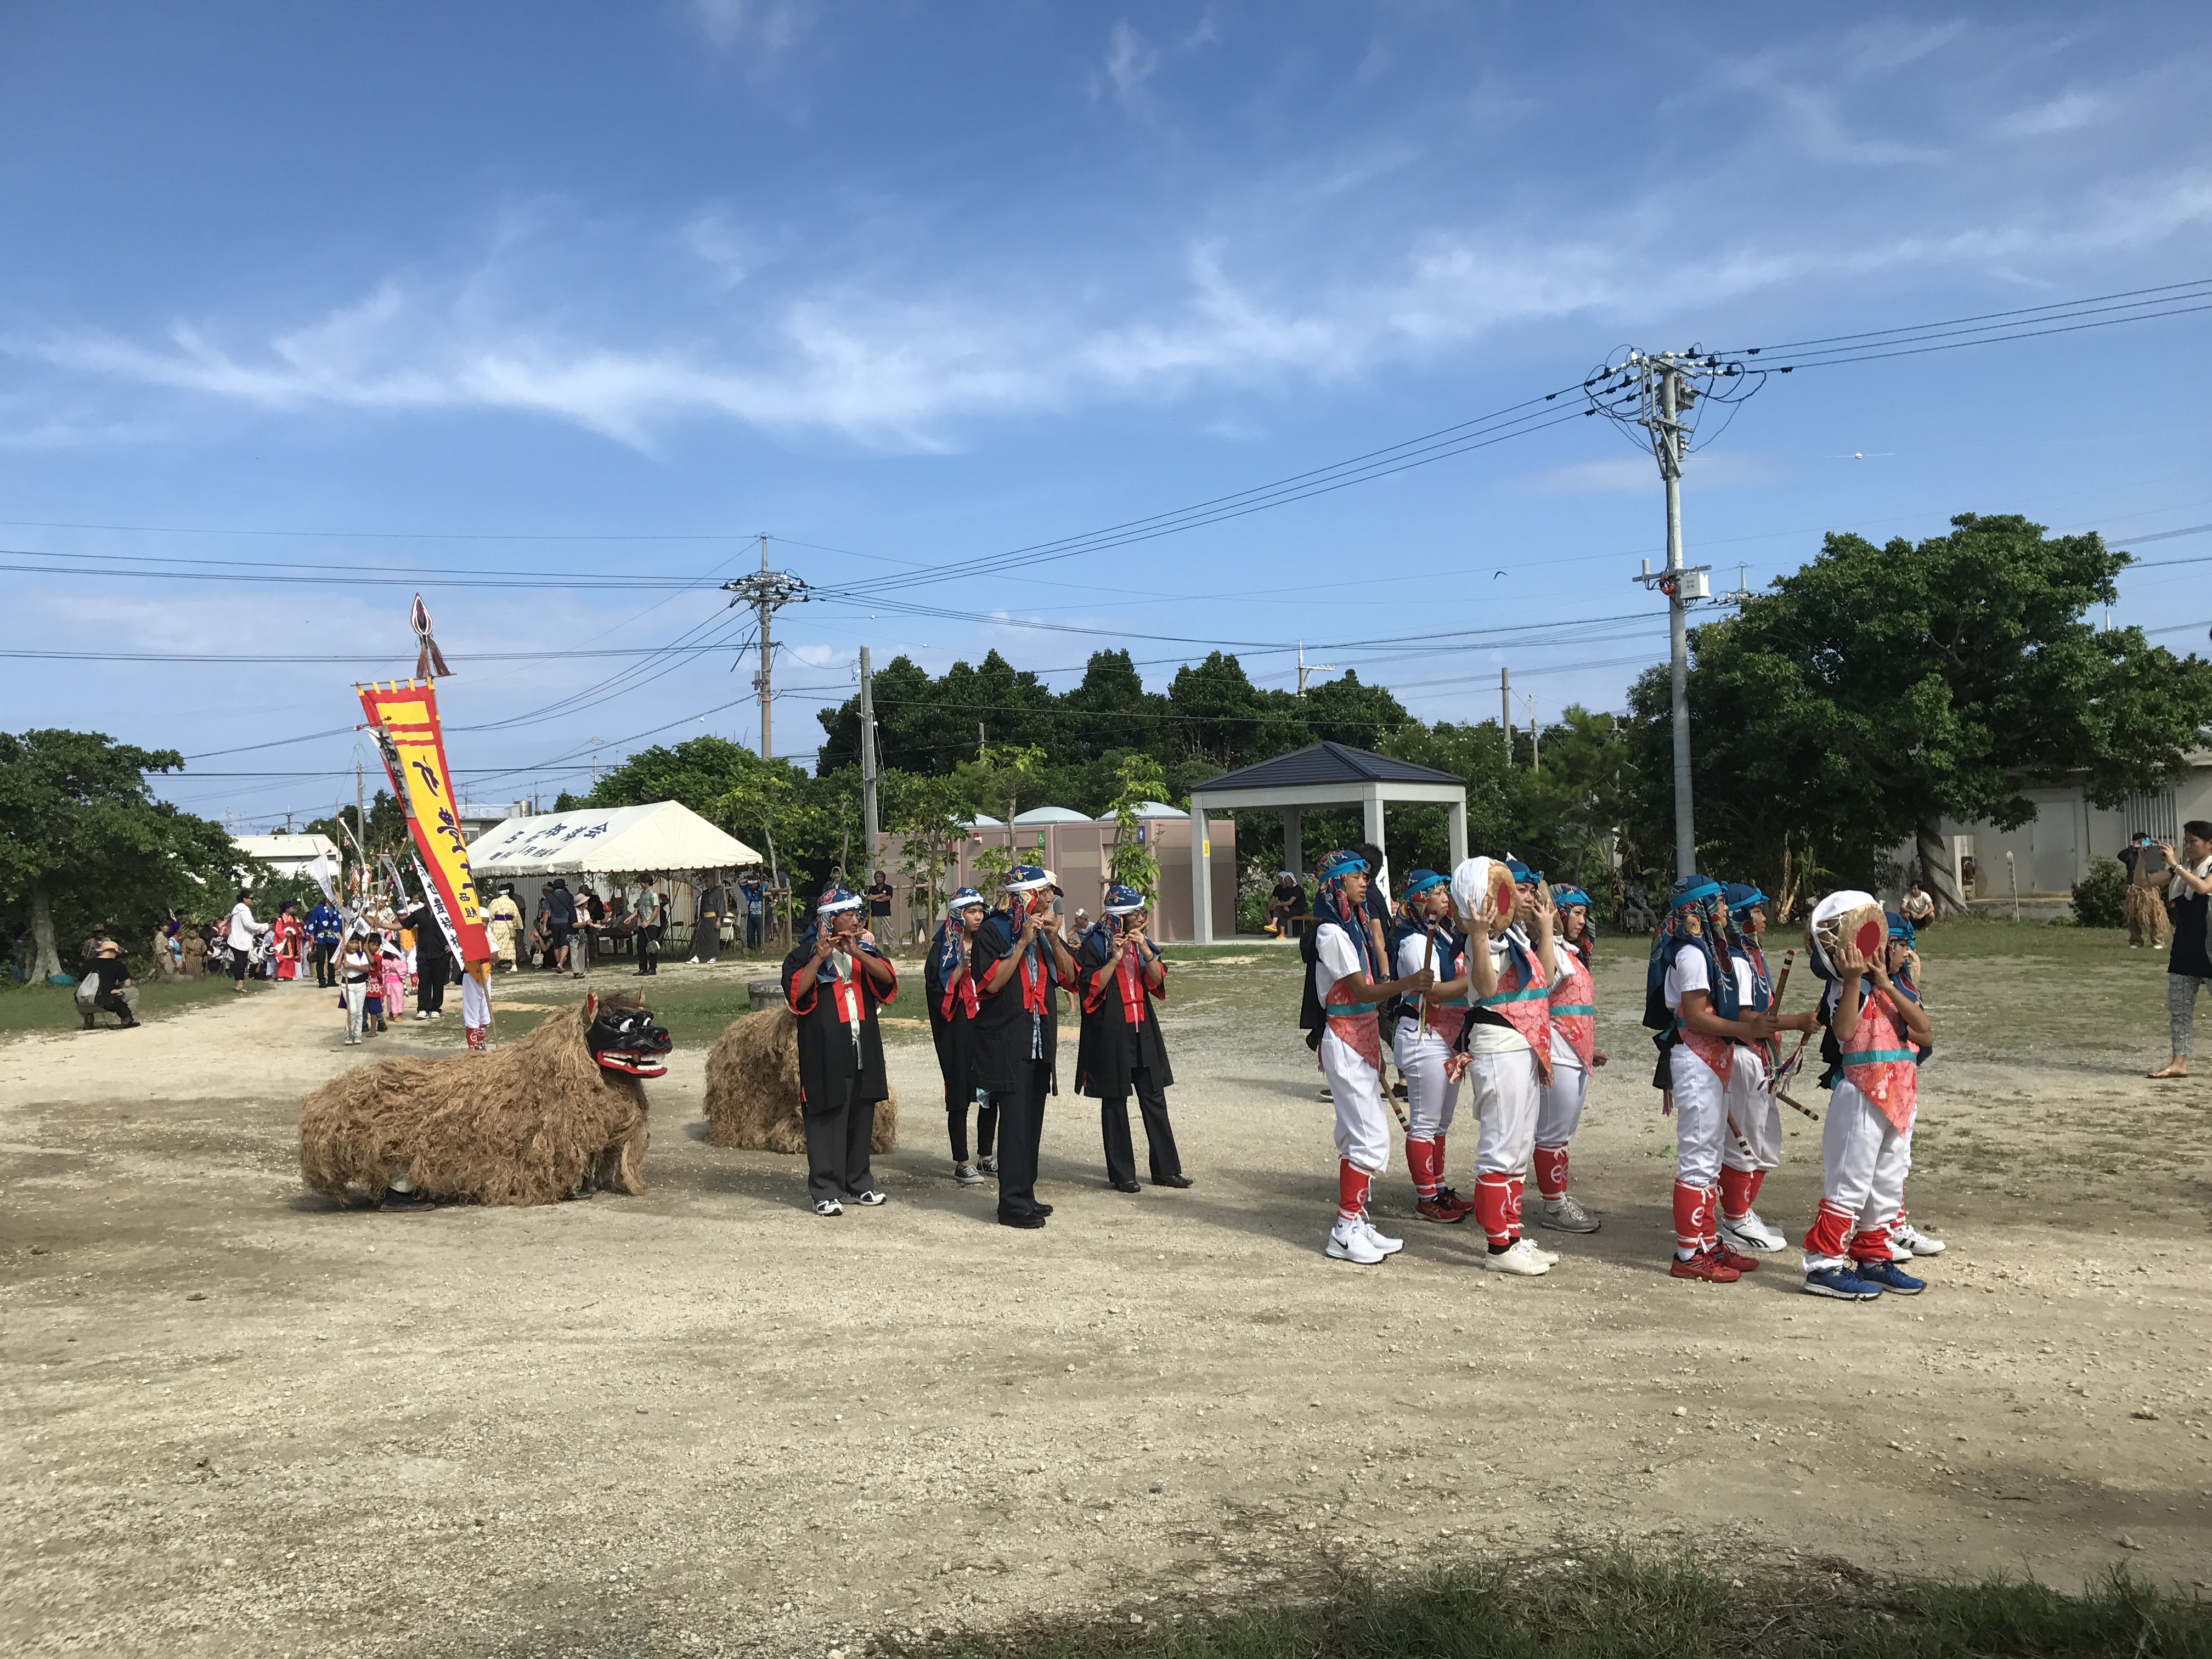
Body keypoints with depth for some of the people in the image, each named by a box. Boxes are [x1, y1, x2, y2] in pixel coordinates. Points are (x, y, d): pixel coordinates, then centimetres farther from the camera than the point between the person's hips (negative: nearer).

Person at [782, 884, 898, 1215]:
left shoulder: (864, 950, 16)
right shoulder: (804, 954, 2)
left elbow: (887, 978, -1)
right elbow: (795, 993, -14)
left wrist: (856, 952, -13)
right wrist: (820, 958, -19)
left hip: (863, 1051, 5)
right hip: (825, 1052, -5)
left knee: (861, 1118, 11)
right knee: (826, 1120, -6)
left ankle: (859, 1182, 23)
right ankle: (826, 1191, -2)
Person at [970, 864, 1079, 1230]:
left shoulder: (1046, 932, 15)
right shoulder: (993, 931, -6)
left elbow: (1069, 977, 6)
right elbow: (991, 983, -16)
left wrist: (1053, 938, -6)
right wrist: (1023, 943, -17)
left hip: (1040, 1042, 7)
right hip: (1006, 1042, -7)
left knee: (1032, 1120, 9)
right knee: (1015, 1120, -10)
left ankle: (1025, 1195, 17)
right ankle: (1012, 1204, -7)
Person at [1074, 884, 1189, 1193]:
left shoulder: (1141, 942, 12)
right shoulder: (1095, 945, -6)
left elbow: (1158, 981, 2)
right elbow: (1090, 989, -13)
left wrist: (1146, 952, -13)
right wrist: (1114, 959, -20)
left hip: (1143, 1030, 5)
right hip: (1110, 1033, -5)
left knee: (1155, 1099, 6)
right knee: (1115, 1104, 2)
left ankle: (1166, 1169, 13)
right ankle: (1121, 1174, 10)